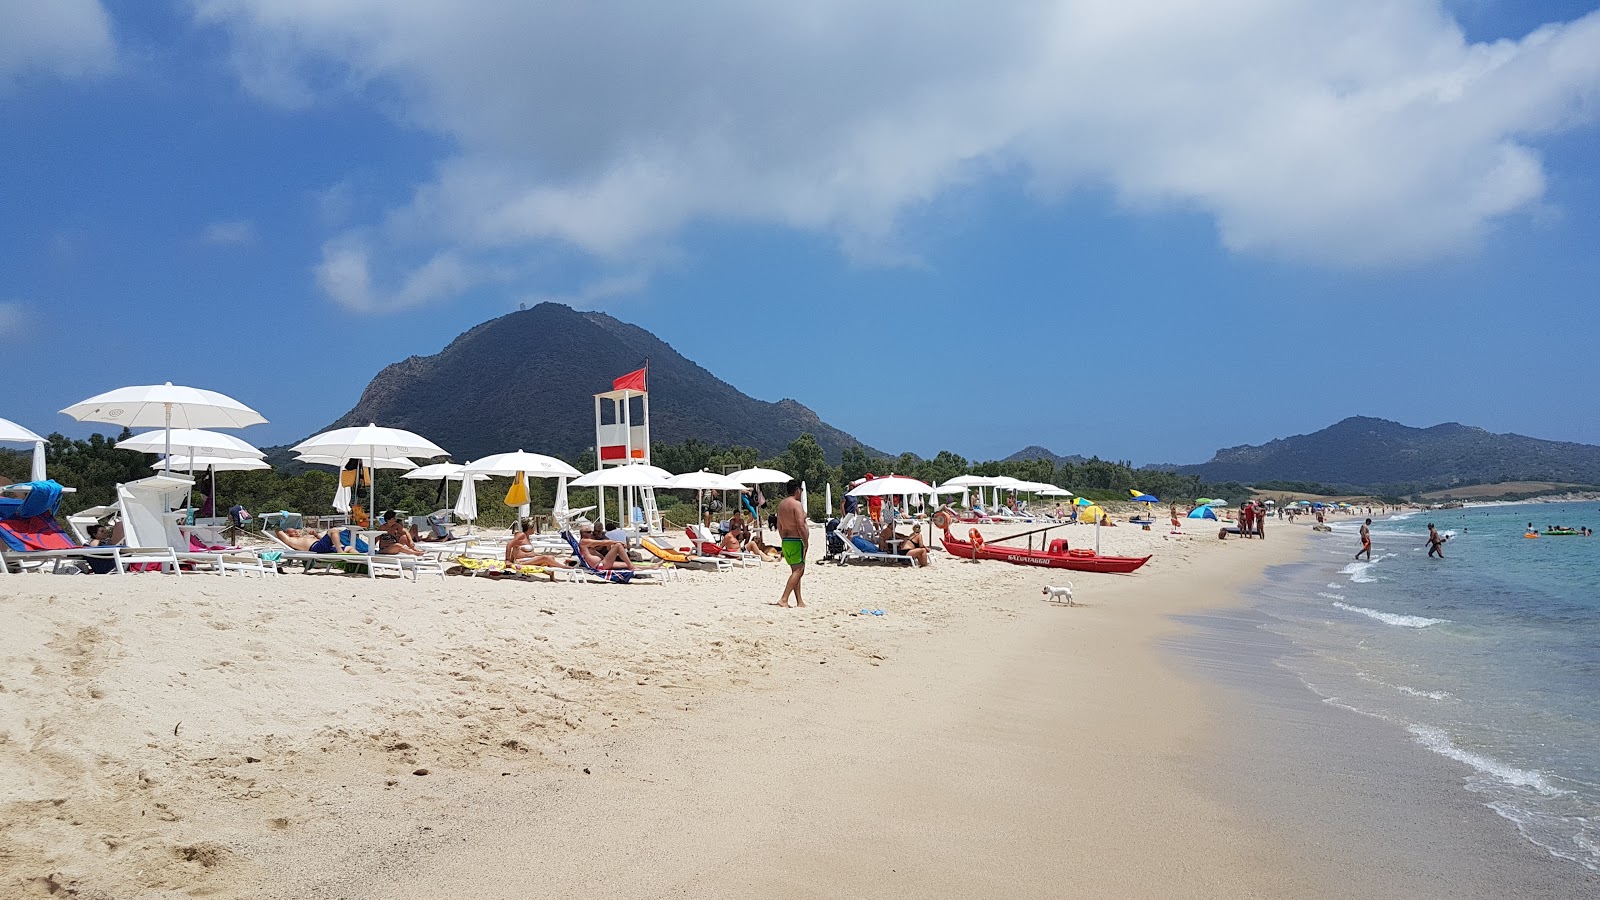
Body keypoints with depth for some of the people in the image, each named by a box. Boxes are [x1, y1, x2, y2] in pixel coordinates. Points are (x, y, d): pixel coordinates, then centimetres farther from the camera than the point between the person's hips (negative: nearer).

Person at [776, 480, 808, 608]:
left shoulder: (781, 505, 14)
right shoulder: (796, 504, -13)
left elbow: (779, 526, 18)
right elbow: (801, 526, -19)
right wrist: (806, 543, -13)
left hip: (786, 541, 9)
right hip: (797, 541, -9)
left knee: (796, 571, 12)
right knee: (798, 571, -8)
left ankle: (800, 602, 12)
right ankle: (783, 599, -16)